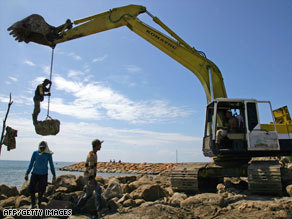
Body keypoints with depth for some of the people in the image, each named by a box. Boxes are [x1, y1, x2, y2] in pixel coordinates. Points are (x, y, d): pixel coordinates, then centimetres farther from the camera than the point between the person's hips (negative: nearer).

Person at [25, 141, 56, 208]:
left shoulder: (48, 154, -3)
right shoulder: (35, 153, -1)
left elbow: (51, 165, 5)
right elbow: (31, 163, 7)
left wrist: (54, 175, 6)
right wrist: (27, 173, 4)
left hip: (43, 175, -1)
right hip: (35, 173, 1)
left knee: (41, 190, 1)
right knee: (31, 189, 0)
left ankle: (39, 204, 22)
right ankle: (33, 204, 21)